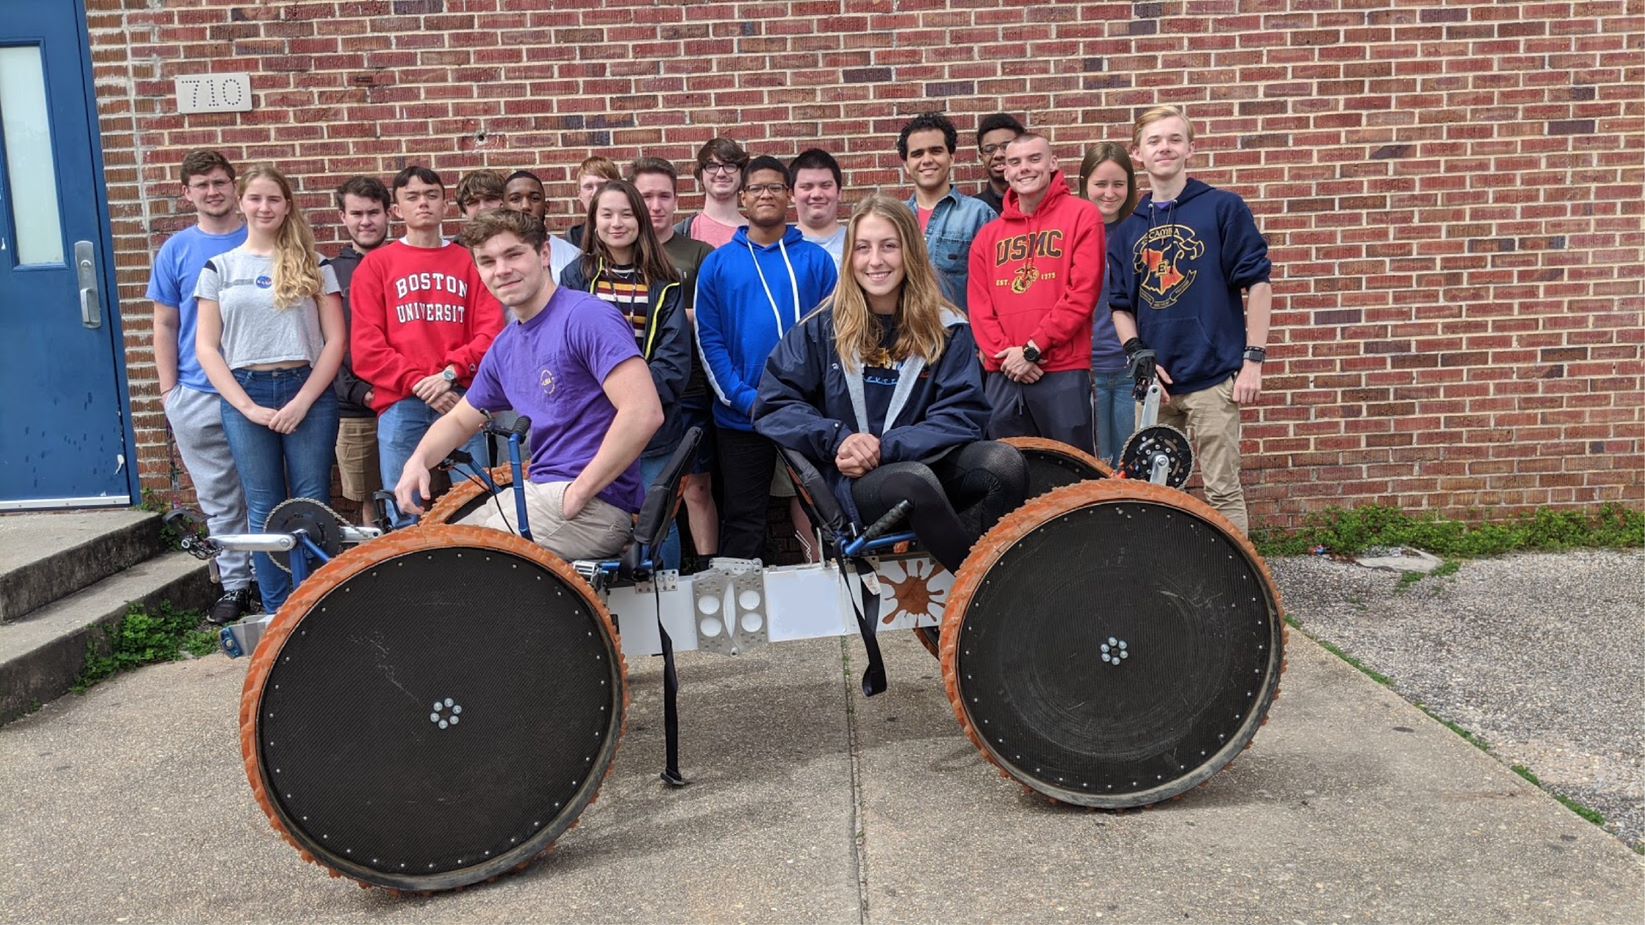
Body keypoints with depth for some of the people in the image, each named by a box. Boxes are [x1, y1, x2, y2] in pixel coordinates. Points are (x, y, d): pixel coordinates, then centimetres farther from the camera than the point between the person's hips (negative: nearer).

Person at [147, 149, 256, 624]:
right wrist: (168, 389, 3)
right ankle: (234, 584, 19)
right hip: (197, 397, 2)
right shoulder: (176, 250, 6)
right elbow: (165, 325, 9)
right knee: (219, 499, 8)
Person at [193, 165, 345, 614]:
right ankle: (276, 612, 13)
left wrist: (303, 401, -9)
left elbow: (336, 339, 1)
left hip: (307, 392, -1)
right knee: (263, 508, 4)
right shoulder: (219, 268, 10)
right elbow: (206, 348, 5)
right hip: (244, 396, 1)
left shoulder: (313, 265, 7)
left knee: (312, 505, -3)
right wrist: (247, 406, -7)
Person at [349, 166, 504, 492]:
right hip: (401, 405, 0)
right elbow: (366, 347, 2)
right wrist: (419, 384, -9)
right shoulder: (376, 264, 10)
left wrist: (451, 373, -11)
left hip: (460, 398, 1)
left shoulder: (468, 261, 12)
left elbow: (490, 331, 3)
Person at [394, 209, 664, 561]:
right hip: (538, 491, 8)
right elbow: (459, 421, 27)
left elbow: (644, 412, -25)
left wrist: (579, 491, -19)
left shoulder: (585, 316, -14)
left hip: (596, 503, -8)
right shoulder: (504, 346, 13)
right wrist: (418, 460, 5)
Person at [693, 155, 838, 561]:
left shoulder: (816, 259, 5)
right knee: (743, 521, 6)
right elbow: (709, 340, 1)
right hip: (740, 418, 0)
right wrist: (745, 398, -11)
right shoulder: (718, 264, 6)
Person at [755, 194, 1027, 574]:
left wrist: (884, 449, -17)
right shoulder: (821, 328, 4)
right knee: (914, 481, -36)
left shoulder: (947, 329, 5)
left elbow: (962, 416, -3)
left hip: (930, 463, 2)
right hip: (855, 481, -1)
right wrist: (838, 439, -17)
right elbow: (773, 406, 1)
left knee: (1005, 463, -29)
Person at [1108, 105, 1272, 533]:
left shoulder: (1223, 208, 0)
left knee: (1222, 490, 0)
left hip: (1213, 376, -4)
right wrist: (1137, 352, -3)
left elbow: (1257, 284, -3)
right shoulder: (1128, 230, 12)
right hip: (1156, 381, 5)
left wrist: (1253, 359, -8)